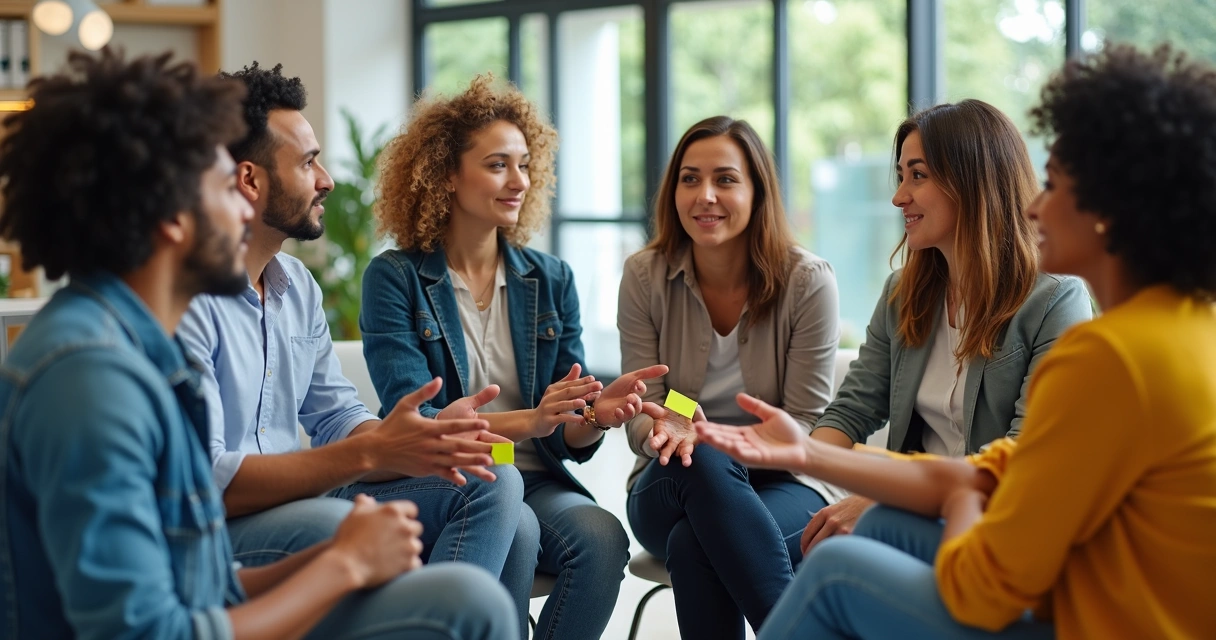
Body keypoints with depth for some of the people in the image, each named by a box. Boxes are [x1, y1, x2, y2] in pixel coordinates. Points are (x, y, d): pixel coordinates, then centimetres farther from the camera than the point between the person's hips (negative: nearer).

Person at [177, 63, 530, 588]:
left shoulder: (297, 284, 13)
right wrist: (369, 453, -27)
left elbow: (336, 416, 15)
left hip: (298, 501, 9)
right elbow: (204, 482, -24)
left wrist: (410, 449, -9)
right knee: (333, 523, -39)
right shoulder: (184, 298, -17)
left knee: (492, 483, -3)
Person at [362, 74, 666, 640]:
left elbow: (567, 438, 8)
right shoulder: (395, 278, -2)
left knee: (601, 537, -29)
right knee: (511, 529, -35)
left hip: (536, 484, 4)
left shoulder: (550, 280, 11)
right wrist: (527, 421, -25)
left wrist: (596, 415, -16)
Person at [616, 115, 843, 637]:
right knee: (700, 462, -36)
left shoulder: (808, 280, -8)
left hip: (783, 482, -2)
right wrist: (667, 432, -26)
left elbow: (805, 427, -7)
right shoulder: (644, 276, -2)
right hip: (673, 484, 3)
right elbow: (640, 415, -1)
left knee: (693, 546, -36)